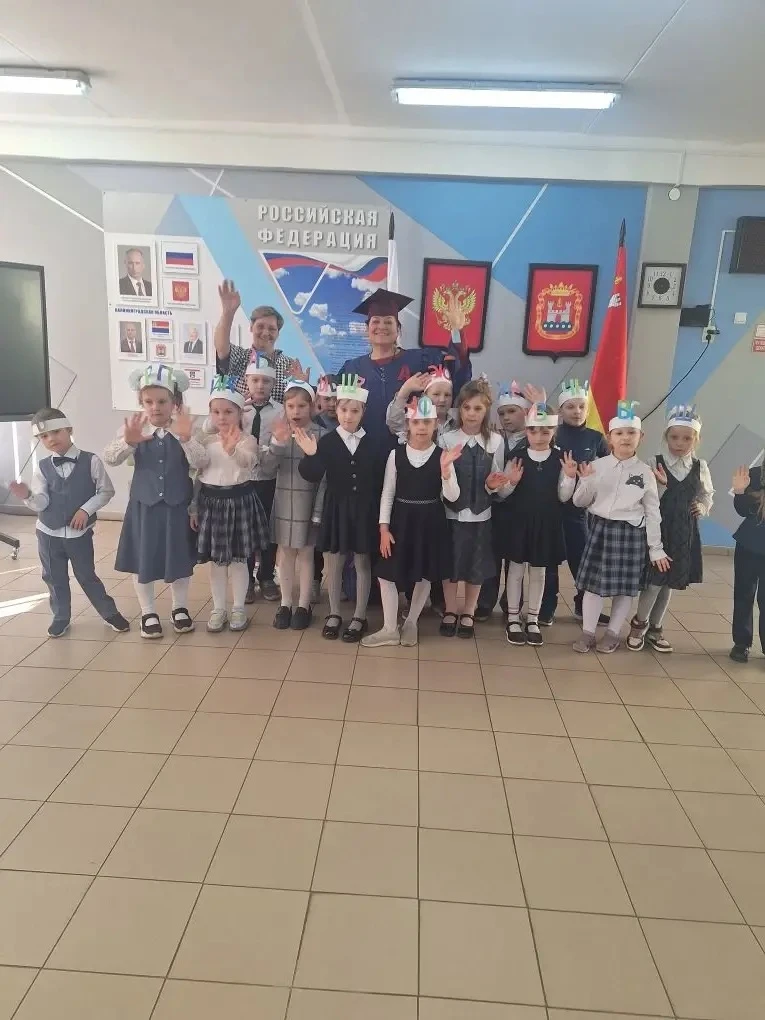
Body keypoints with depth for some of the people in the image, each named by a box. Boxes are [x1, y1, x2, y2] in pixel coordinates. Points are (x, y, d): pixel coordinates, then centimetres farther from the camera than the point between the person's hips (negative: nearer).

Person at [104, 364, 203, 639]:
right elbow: (110, 458, -17)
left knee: (180, 558, 12)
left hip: (178, 506, 0)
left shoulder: (184, 429, -7)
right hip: (144, 505, 0)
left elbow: (199, 461, -21)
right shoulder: (133, 428, -6)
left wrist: (186, 438, -42)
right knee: (142, 560, 9)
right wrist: (128, 442, -39)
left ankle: (180, 608, 33)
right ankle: (148, 613, 27)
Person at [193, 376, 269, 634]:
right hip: (211, 500, 3)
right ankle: (218, 609, 23)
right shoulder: (204, 440, 4)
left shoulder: (246, 439, -8)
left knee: (238, 559, 7)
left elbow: (248, 461, -30)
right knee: (216, 560, 11)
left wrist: (232, 449, -51)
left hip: (239, 500, -3)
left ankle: (238, 609, 20)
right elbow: (195, 466, -5)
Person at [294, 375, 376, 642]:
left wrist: (379, 509, -5)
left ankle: (359, 617, 22)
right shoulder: (327, 441, -5)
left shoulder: (372, 441, -3)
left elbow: (379, 476, 0)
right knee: (333, 563, 11)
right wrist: (311, 456, -30)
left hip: (364, 509, 0)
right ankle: (334, 614, 27)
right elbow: (313, 476, -12)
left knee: (363, 563, 9)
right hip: (336, 508, 0)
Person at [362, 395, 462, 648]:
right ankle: (390, 629, 17)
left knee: (425, 575, 11)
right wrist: (384, 527, -6)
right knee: (387, 574, 2)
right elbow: (387, 493, -1)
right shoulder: (396, 454, -4)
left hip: (430, 521, 0)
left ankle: (411, 623, 32)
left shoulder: (442, 456, -6)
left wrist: (445, 468, -28)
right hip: (400, 520, 1)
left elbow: (452, 497, -13)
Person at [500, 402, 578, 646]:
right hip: (519, 520, -1)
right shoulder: (518, 456, -6)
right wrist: (512, 482, -22)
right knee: (516, 569, 8)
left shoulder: (560, 459, -3)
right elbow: (503, 492, -2)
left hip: (547, 523, 1)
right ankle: (513, 619, 21)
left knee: (538, 572, 12)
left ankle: (532, 619, 25)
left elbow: (563, 497, -2)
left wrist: (570, 477, -18)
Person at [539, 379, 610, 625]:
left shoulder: (596, 438, 3)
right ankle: (547, 608, 21)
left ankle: (585, 606, 28)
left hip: (578, 506, 2)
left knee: (583, 557, 9)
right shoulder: (552, 435, -4)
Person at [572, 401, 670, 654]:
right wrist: (585, 482, -17)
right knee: (593, 582, 6)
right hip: (600, 529, 0)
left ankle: (613, 632, 25)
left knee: (626, 585, 9)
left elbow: (652, 512, 2)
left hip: (631, 532, 0)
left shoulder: (645, 472, -1)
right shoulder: (597, 466, -2)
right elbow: (580, 502, 3)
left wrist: (656, 548, 1)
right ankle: (587, 632, 19)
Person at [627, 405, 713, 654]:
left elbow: (706, 496, 16)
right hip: (657, 529, -4)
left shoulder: (700, 468, 2)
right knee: (654, 582, -5)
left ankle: (655, 628, 29)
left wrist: (702, 507, -4)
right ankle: (639, 623, 20)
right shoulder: (654, 463, -10)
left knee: (669, 583, 13)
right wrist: (662, 485, -29)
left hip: (684, 533, 4)